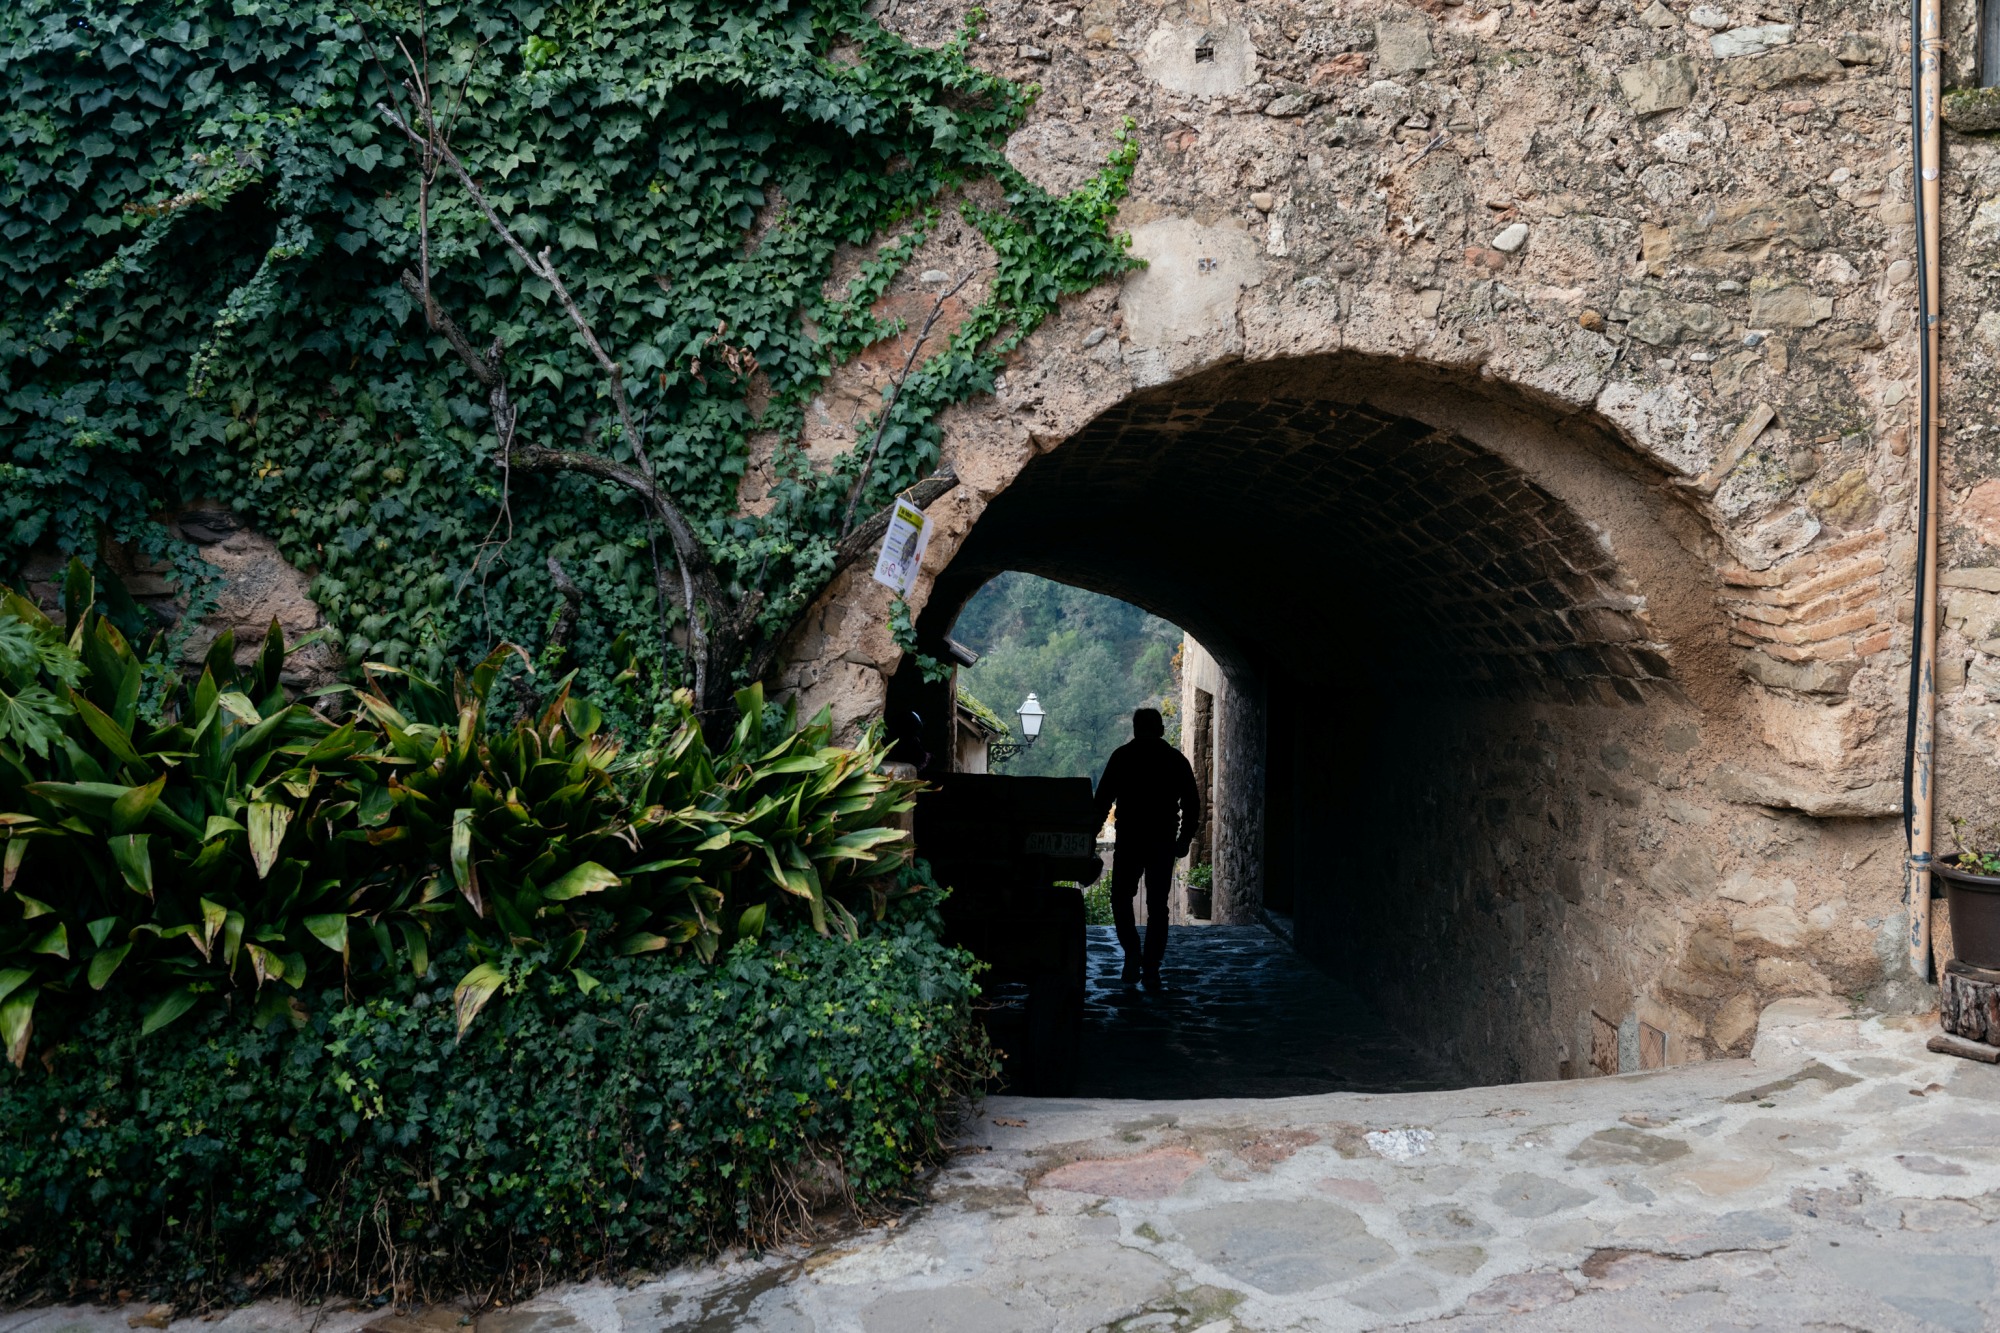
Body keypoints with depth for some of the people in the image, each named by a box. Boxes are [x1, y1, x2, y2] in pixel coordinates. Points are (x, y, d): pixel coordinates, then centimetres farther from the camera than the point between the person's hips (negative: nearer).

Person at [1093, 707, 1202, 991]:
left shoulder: (1122, 756, 0)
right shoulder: (1177, 760, 6)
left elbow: (1102, 799, -2)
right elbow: (1192, 804, 6)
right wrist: (1184, 839, 13)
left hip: (1129, 840, -2)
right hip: (1163, 844, 2)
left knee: (1121, 898, 13)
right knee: (1157, 906, 7)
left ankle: (1132, 952, -4)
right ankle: (1151, 970, 4)